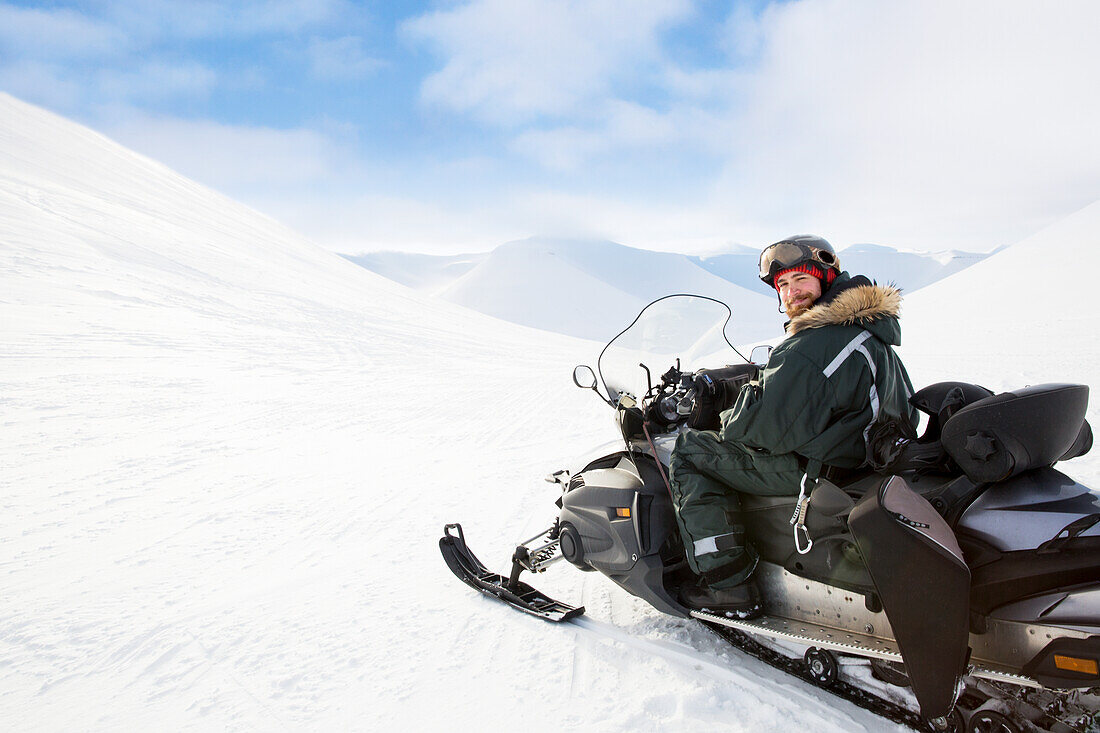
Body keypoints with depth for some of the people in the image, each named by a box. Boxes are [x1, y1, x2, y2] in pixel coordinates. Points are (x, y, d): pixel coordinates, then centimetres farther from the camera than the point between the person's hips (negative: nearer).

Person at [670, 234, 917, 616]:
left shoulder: (813, 347, -24)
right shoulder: (874, 332, 10)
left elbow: (769, 426, -27)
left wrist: (731, 420, -2)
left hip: (815, 475, -10)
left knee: (689, 450, -3)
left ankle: (728, 584, -4)